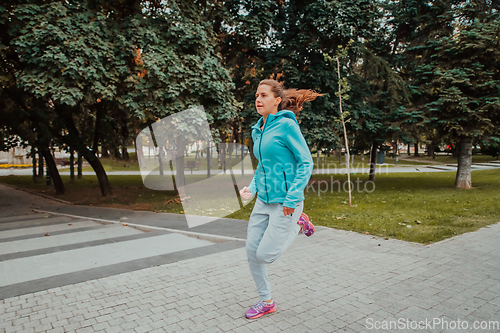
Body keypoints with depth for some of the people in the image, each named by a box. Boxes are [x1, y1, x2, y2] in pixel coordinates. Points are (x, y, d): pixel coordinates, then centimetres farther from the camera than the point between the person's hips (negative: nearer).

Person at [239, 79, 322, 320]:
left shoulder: (287, 125, -13)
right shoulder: (258, 130, 9)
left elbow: (306, 163, -15)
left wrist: (292, 198, -19)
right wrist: (252, 188, 4)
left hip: (285, 203, -7)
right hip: (263, 201, 8)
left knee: (265, 255, -3)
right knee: (252, 252, 8)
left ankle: (298, 225, 21)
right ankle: (266, 301, 28)